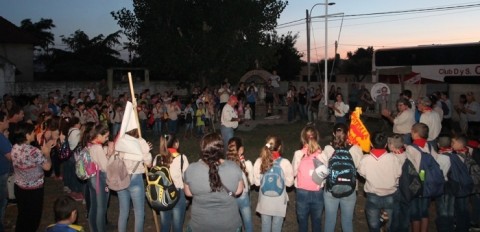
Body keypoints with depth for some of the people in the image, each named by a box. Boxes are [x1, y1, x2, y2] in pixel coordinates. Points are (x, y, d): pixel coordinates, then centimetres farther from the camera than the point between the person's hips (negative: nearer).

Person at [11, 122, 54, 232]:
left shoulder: (15, 148, -4)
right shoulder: (33, 151, -28)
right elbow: (47, 166, -20)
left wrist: (45, 148, 7)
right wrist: (47, 152, -5)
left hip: (19, 188, 7)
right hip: (33, 190, -7)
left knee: (22, 215, 24)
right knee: (33, 216, 14)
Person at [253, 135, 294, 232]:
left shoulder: (259, 161, -12)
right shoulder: (285, 162, -18)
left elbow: (257, 182, -4)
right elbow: (289, 182, -8)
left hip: (264, 200, 2)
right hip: (279, 201, -2)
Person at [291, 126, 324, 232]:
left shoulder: (298, 154, -13)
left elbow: (294, 172, -3)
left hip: (302, 193, -1)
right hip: (318, 193, 1)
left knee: (302, 221, 16)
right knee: (317, 221, 17)